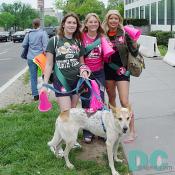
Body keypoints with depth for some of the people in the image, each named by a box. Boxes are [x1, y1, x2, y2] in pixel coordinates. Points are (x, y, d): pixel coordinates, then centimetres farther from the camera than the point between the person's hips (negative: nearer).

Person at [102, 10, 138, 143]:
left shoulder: (124, 34, -7)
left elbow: (135, 53, -5)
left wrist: (134, 42, -21)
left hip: (122, 70, -3)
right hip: (108, 70, 4)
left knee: (124, 101, -8)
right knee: (111, 98, 17)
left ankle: (132, 131, 3)